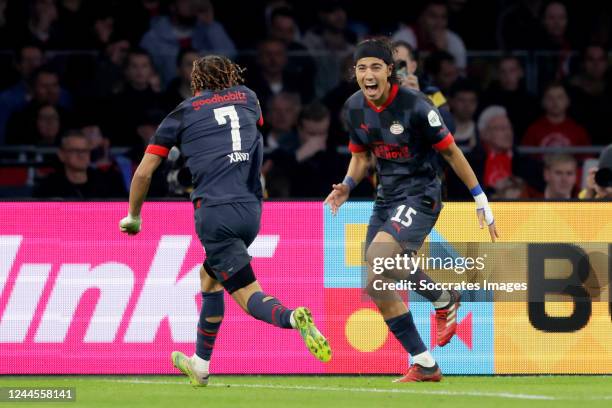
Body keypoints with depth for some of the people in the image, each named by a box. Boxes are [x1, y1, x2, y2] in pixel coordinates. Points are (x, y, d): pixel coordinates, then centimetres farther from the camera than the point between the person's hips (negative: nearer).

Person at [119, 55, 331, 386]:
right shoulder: (247, 98, 18)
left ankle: (292, 318, -40)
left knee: (248, 295, -9)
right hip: (251, 209, 5)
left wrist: (133, 217, 25)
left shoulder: (183, 114, 10)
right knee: (209, 276, 25)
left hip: (215, 212, -5)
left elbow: (143, 172, 11)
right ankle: (200, 364, 29)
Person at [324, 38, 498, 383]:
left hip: (420, 195, -7)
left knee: (378, 255, -30)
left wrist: (481, 199, -5)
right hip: (387, 197, 7)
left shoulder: (415, 106, -17)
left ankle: (444, 300, -7)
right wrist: (347, 186, -4)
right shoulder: (355, 107, 2)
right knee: (379, 291, 3)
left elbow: (450, 151, -8)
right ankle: (425, 366, 14)